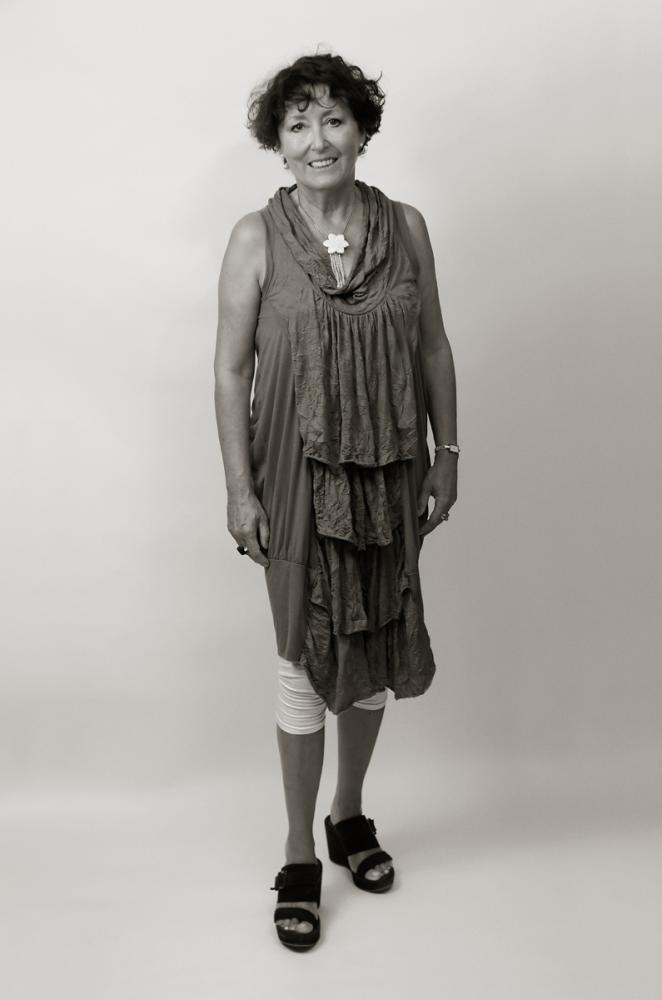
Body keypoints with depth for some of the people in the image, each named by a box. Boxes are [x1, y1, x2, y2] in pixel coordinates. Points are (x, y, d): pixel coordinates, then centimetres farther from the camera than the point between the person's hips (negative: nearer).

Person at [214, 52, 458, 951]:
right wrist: (239, 489, -9)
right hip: (299, 477, -3)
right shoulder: (257, 238, -7)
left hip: (389, 473, 3)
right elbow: (231, 369, -6)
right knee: (304, 658, 5)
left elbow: (433, 348, 6)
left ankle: (351, 816, 38)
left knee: (374, 648, 14)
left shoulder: (406, 227, 0)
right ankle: (300, 856, 24)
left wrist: (447, 456, 5)